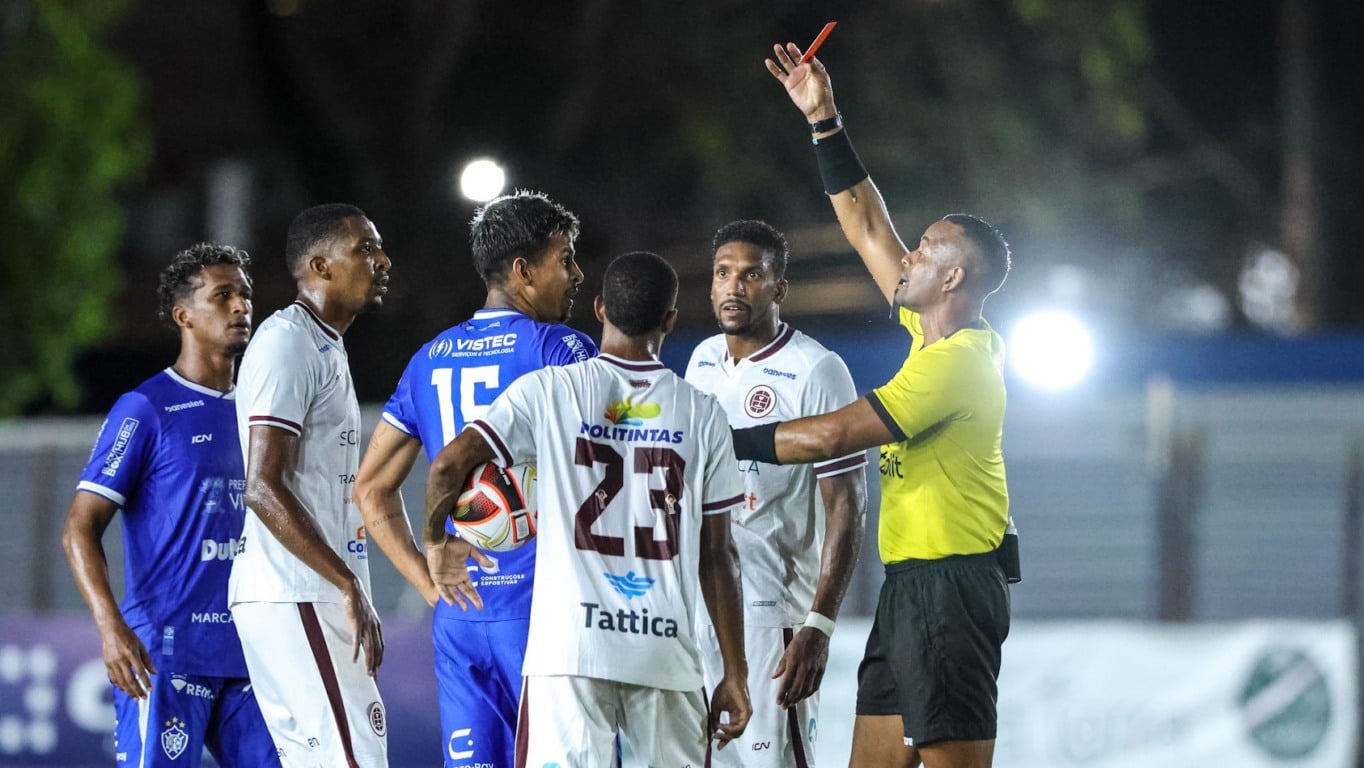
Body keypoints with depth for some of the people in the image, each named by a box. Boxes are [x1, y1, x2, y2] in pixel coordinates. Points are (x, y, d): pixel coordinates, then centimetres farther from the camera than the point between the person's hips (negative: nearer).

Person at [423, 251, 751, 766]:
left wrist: (436, 542, 14)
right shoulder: (701, 414, 6)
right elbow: (717, 558, 6)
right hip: (666, 652, 2)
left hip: (570, 645, -2)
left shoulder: (547, 391, 1)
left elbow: (450, 465, -7)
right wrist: (735, 674, 12)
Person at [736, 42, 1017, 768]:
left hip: (949, 589, -10)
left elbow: (832, 436, -18)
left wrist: (725, 442, -7)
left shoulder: (957, 360, -16)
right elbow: (866, 228, 20)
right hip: (910, 583, 10)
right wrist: (824, 121, 19)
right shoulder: (936, 335, 11)